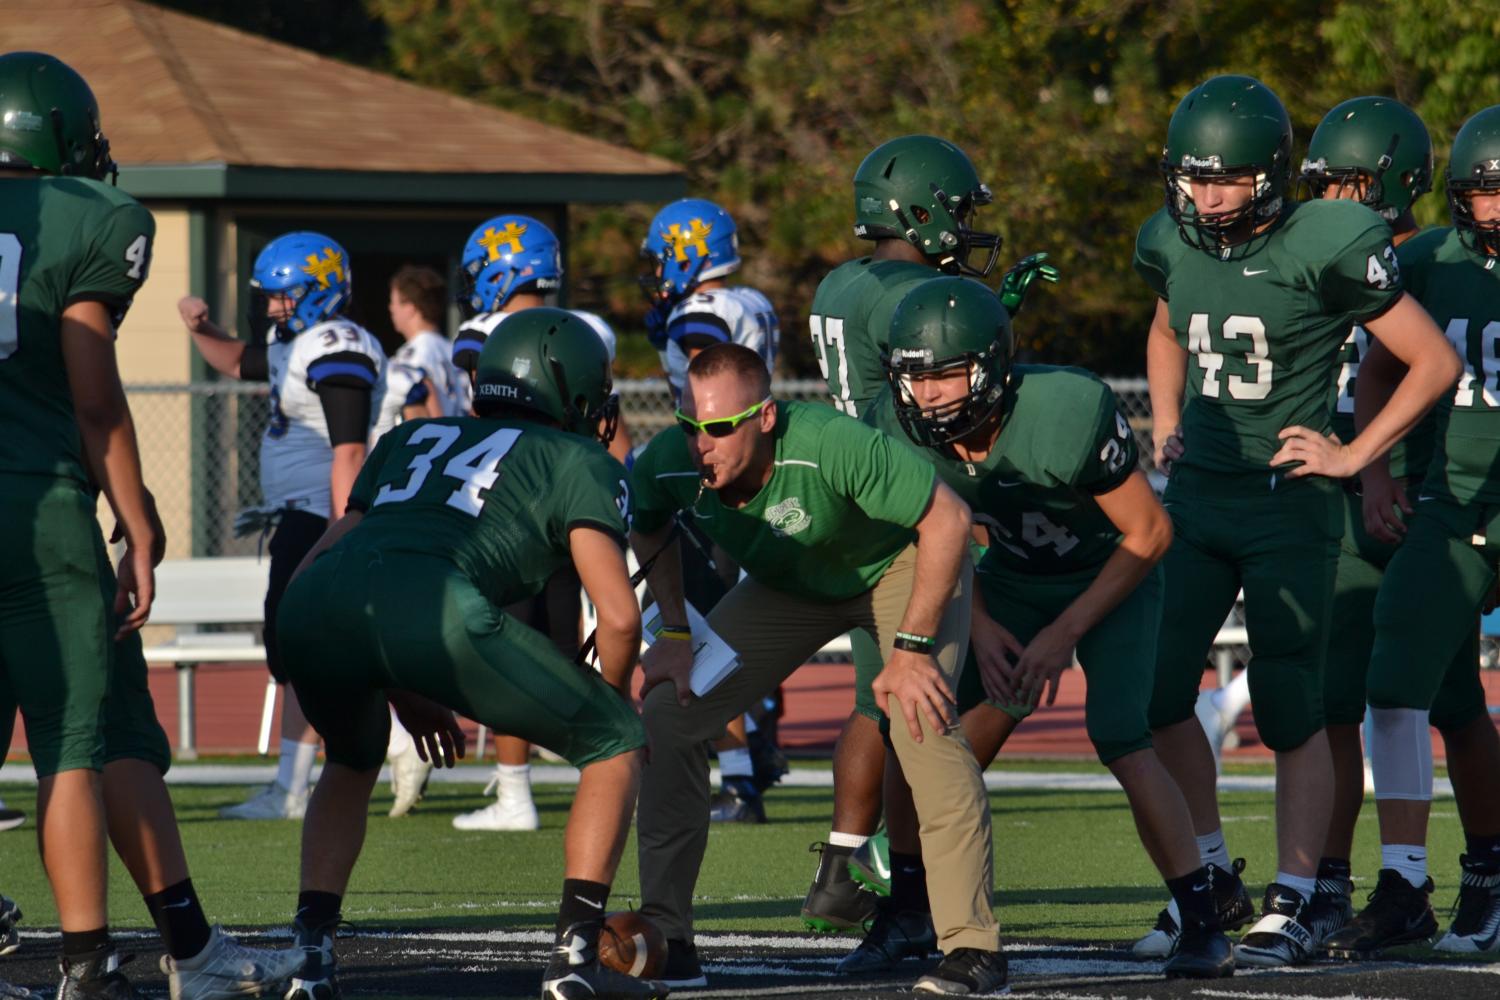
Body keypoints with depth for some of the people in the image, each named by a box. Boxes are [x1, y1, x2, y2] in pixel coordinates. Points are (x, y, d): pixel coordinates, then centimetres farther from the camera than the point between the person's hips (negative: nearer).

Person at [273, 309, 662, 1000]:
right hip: (430, 605, -5)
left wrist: (403, 697, 42)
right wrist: (612, 698, 32)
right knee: (616, 745, 15)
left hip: (310, 606, 5)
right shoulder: (579, 463, 23)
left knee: (355, 759, 38)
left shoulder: (413, 439, 38)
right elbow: (619, 614, 11)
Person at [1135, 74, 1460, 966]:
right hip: (1198, 494, 5)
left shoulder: (1326, 248, -14)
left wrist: (1354, 455, -8)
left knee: (1292, 712, -2)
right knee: (1157, 692, 0)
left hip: (1290, 502, -5)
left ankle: (1295, 903, 7)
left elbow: (1435, 363, -7)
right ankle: (1209, 876, 17)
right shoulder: (1174, 246, 4)